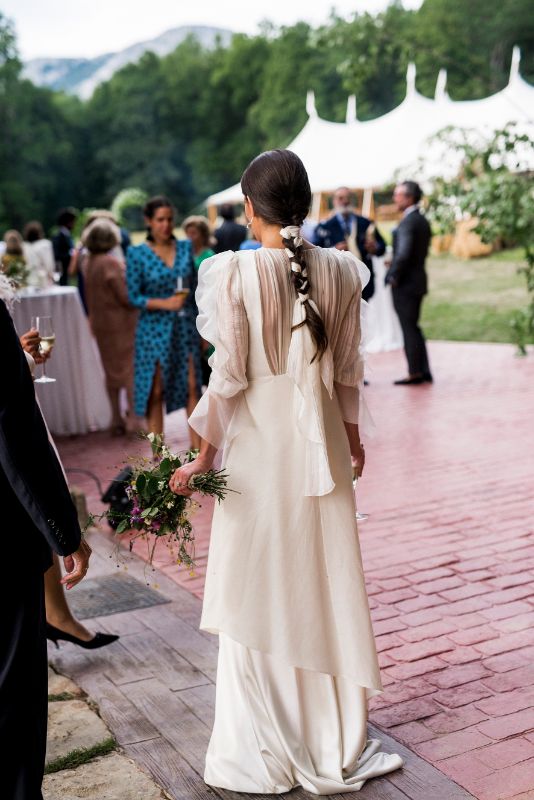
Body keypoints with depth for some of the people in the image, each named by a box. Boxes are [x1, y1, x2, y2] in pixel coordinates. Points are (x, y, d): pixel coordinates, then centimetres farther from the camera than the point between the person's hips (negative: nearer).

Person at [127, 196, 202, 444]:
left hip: (186, 327, 3)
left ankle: (197, 446, 13)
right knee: (155, 392, 2)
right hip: (155, 329, -3)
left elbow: (195, 289, 11)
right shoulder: (137, 254, -3)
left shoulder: (186, 247, 7)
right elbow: (134, 296, -6)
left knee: (192, 387, 3)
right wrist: (166, 304, -19)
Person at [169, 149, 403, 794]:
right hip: (321, 445, 4)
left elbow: (229, 375, -13)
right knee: (327, 587, 14)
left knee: (258, 594, 9)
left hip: (257, 443, -3)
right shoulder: (340, 271, -1)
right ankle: (337, 747, 28)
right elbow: (347, 369, 6)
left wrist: (203, 457, -3)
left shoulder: (233, 273, -13)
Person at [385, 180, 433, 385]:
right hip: (417, 281, 9)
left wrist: (394, 277, -14)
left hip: (404, 284, -9)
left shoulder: (408, 222, -18)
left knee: (409, 329, -1)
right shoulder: (423, 221, 12)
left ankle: (415, 373, 6)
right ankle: (424, 372, 19)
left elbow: (403, 254, -26)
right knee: (413, 328, 16)